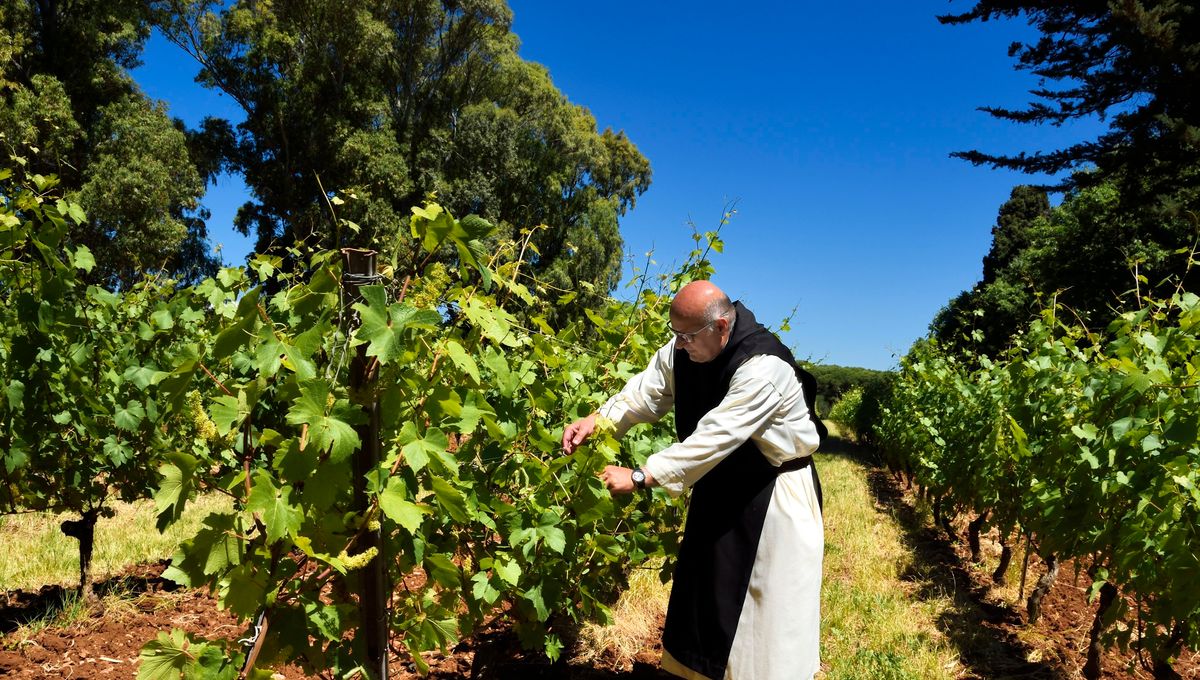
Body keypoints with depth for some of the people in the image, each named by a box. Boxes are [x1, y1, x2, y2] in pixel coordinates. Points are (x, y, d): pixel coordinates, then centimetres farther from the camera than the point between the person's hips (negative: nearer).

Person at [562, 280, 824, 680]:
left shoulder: (763, 369, -33)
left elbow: (711, 439, -35)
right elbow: (648, 390, -6)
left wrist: (639, 477, -35)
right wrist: (598, 420, -23)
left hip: (774, 491, -7)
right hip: (721, 485, 8)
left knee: (766, 605, 0)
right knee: (705, 590, 18)